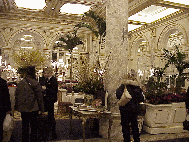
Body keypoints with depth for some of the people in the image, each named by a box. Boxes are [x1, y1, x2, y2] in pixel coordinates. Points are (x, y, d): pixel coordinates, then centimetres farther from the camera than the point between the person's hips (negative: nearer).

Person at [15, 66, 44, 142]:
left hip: (22, 108, 5)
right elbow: (39, 97, -9)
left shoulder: (20, 83, 3)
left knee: (25, 125, 16)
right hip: (33, 108, -5)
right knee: (34, 126, 7)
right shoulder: (35, 83, -12)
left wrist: (17, 107, 19)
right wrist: (41, 109, -2)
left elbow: (16, 95, 10)